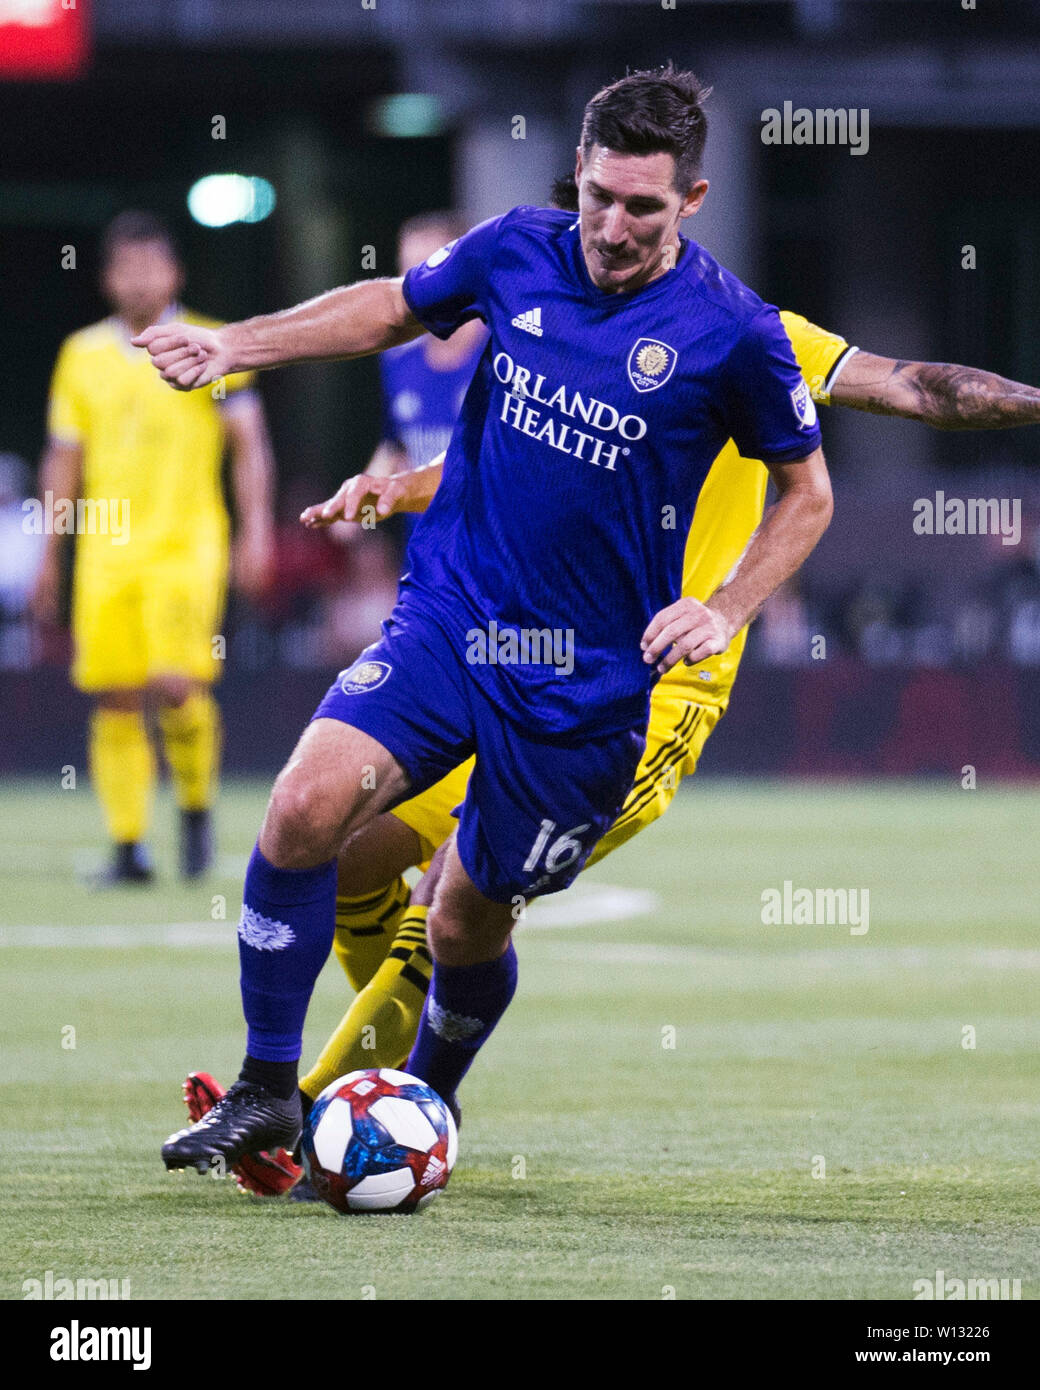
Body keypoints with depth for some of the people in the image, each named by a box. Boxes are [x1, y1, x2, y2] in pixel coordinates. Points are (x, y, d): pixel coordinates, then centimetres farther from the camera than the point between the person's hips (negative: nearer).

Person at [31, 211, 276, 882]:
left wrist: (255, 531, -8)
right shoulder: (82, 355, 10)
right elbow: (63, 461, 16)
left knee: (176, 685, -18)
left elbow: (249, 443, 2)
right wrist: (50, 557, 14)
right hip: (107, 552, 3)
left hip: (187, 544, -3)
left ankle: (197, 805, 6)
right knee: (115, 700, -2)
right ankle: (129, 846, 4)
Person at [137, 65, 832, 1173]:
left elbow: (806, 493, 6)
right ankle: (265, 1094, -9)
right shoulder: (517, 253, -1)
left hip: (588, 678, -2)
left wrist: (724, 612, -6)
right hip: (448, 616, 2)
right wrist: (234, 345, 11)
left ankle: (427, 1105, 40)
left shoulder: (731, 332, -9)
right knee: (305, 805, -22)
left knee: (468, 923, 7)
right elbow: (396, 309, 19)